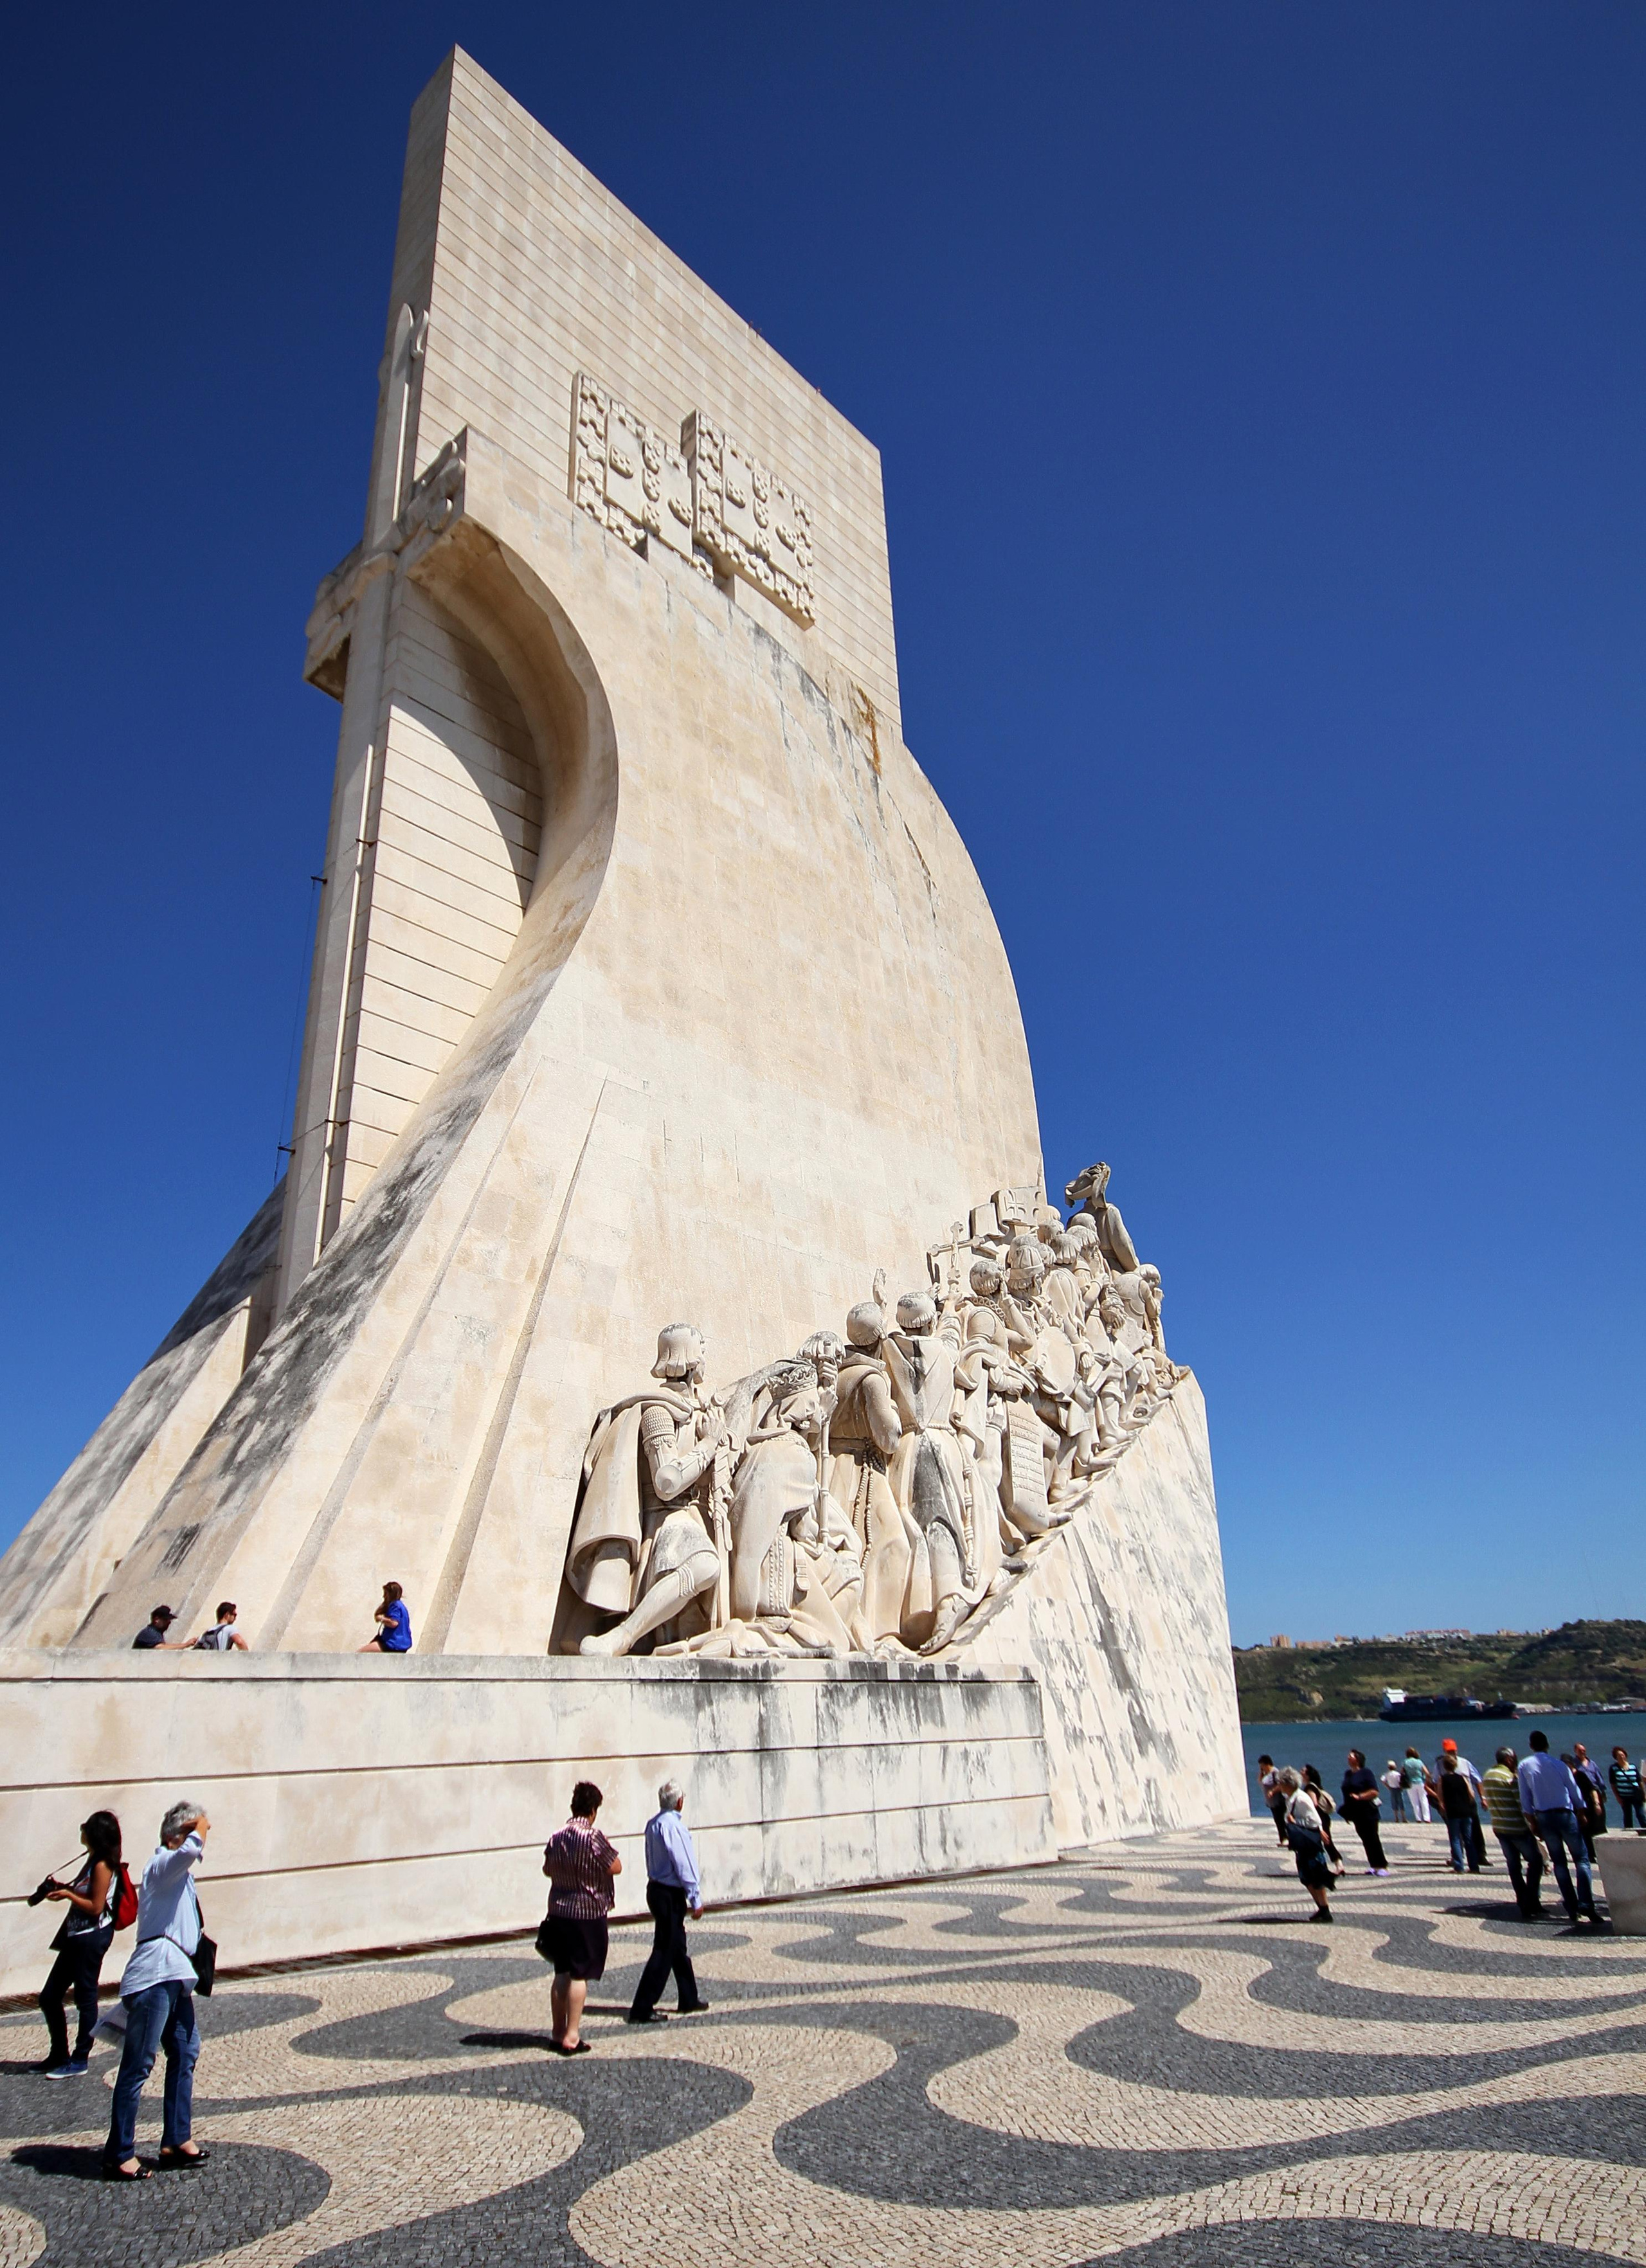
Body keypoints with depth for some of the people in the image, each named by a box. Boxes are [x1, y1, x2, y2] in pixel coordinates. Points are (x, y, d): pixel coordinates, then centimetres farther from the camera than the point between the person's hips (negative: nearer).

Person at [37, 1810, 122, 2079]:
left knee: (85, 1998, 1)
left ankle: (80, 2061, 12)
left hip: (91, 1937, -10)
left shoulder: (102, 1866, -17)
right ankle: (59, 2056, 27)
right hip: (76, 1937, 10)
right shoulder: (93, 1861, 12)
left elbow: (96, 1907, -19)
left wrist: (68, 1895, -13)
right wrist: (64, 1888, 6)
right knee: (49, 1997, 14)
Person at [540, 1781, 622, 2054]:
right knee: (580, 1975, 0)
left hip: (558, 1912, 6)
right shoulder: (592, 1836, -17)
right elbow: (615, 1868, -15)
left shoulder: (556, 1838, 3)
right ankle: (571, 2037, 2)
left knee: (562, 1974, 14)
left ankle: (557, 2032, 22)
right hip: (588, 1913, -6)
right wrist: (607, 1853, 3)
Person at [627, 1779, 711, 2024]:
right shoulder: (673, 1826, -21)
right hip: (670, 1895, -9)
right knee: (664, 1952, -1)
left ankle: (689, 2000, 30)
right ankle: (641, 2010, 2)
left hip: (656, 1889, 9)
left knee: (678, 1948, 19)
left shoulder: (653, 1823, 6)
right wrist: (696, 1900, -11)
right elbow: (684, 1865, -19)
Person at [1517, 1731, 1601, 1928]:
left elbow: (1525, 1797, 3)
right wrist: (1581, 1815, 19)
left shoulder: (1524, 1766, 3)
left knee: (1558, 1862, 10)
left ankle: (1572, 1909, 6)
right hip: (1565, 1814, -2)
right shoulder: (1559, 1765, -2)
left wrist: (1532, 1822, 10)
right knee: (1581, 1859, 1)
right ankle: (1587, 1905, -15)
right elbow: (1575, 1793, 4)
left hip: (1543, 1817, 2)